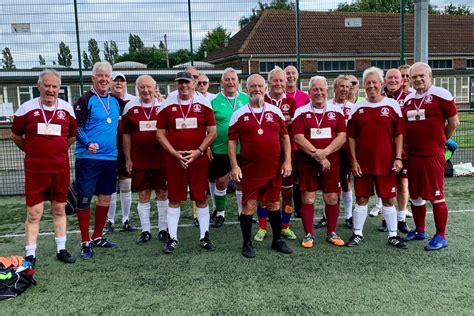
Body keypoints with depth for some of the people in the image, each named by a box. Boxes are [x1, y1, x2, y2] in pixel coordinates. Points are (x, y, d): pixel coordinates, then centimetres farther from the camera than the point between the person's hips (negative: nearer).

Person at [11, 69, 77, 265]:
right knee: (34, 212, 0)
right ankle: (30, 255, 9)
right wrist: (32, 152, 13)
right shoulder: (27, 108, -3)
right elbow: (16, 135, 9)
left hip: (61, 168, 3)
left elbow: (72, 136, 15)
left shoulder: (67, 109, 4)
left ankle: (61, 250, 23)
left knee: (59, 209, 12)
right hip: (35, 169, -2)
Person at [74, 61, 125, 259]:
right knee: (84, 199, -2)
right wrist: (88, 144, -26)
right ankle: (85, 243, 10)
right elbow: (77, 126, -11)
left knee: (105, 198, 12)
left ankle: (97, 237, 27)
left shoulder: (116, 101, 11)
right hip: (88, 158, -6)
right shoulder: (86, 100, -6)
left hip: (111, 158, 6)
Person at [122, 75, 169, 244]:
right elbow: (126, 135, 6)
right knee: (143, 195, 7)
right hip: (139, 159, 1)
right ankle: (145, 231, 18)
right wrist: (128, 158, 3)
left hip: (161, 158, -1)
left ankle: (163, 229, 19)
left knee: (163, 193, 7)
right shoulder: (130, 107, 3)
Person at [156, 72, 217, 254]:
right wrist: (175, 153, -8)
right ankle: (172, 238, 15)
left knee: (201, 198, 6)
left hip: (199, 159, 0)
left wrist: (198, 151, -10)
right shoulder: (167, 105, 3)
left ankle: (204, 236, 19)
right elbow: (160, 133, 4)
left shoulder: (204, 104, 1)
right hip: (174, 159, 1)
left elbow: (212, 132, 1)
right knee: (174, 199, 5)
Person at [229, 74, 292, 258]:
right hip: (249, 170, -2)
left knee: (274, 204, 13)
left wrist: (287, 161, 0)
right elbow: (232, 141, 0)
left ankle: (277, 240, 27)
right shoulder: (239, 115, 1)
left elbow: (285, 137, 9)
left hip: (274, 169, 2)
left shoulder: (275, 112, 7)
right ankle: (247, 243, 16)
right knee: (248, 206, 2)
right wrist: (234, 165, -7)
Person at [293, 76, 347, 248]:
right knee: (307, 198, 2)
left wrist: (325, 152, -16)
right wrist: (317, 156, -14)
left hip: (332, 161, 1)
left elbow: (342, 136, -2)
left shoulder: (336, 111, 6)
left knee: (332, 198, 7)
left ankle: (332, 233, 22)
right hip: (307, 162, -1)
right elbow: (299, 138, -8)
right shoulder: (301, 112, 1)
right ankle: (308, 234, 15)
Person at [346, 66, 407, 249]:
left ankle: (393, 235, 19)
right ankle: (357, 234, 19)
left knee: (388, 199, 7)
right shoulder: (357, 108, 5)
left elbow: (399, 134, 2)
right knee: (361, 199, 7)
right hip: (362, 163, 1)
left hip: (386, 162, -1)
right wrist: (354, 161, -2)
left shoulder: (392, 105, 2)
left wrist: (398, 158, -5)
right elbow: (351, 137, 4)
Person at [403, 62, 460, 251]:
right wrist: (410, 144, 14)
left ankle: (441, 237, 10)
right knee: (415, 195, 14)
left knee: (436, 196, -1)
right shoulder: (408, 99, 13)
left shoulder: (441, 95, -6)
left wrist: (438, 141, 6)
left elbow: (454, 122, -3)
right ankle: (419, 231, 29)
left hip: (432, 155, -7)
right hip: (413, 155, 7)